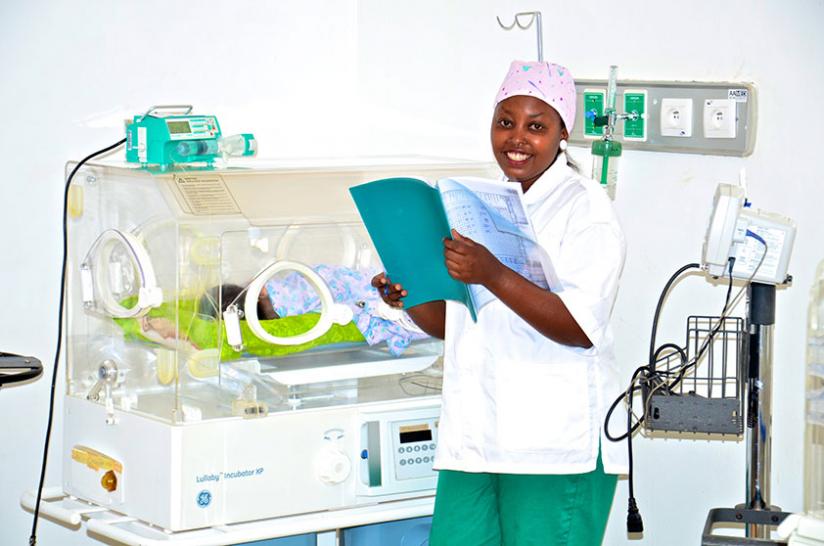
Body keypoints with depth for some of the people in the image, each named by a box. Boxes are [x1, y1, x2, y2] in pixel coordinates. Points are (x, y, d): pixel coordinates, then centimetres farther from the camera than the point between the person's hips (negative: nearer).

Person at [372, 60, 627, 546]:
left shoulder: (585, 206, -4)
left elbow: (582, 327, -16)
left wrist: (494, 277, -27)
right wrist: (409, 297, 2)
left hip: (556, 440, -6)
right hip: (475, 431, 6)